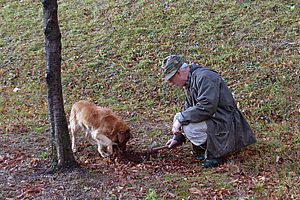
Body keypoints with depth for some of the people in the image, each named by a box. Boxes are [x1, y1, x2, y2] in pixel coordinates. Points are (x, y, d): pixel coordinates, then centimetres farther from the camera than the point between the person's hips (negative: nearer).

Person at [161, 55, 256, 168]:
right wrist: (178, 138, 14)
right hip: (212, 120, 10)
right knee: (178, 118, 5)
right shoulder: (190, 83, 11)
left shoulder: (204, 77, -20)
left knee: (188, 127, -25)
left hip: (225, 124, -10)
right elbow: (188, 109, 17)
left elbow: (206, 107, -31)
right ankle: (201, 150, 9)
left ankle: (213, 154, -6)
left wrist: (181, 119, -24)